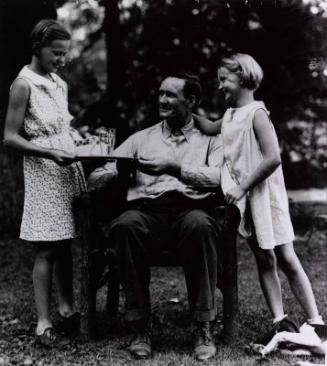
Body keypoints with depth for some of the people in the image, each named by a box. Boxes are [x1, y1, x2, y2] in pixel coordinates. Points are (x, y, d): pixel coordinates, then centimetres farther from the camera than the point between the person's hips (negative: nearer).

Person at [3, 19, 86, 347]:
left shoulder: (59, 84, 13)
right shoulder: (24, 84, -8)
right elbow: (10, 138, -11)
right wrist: (50, 153, -20)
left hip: (68, 170, 6)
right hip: (43, 173, -6)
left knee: (65, 244, 11)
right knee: (47, 248, -4)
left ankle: (66, 309, 23)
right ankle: (43, 324, 3)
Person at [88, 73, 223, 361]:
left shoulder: (209, 140, 19)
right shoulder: (141, 138, 25)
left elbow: (218, 176, -1)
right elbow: (100, 175, 16)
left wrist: (175, 167, -13)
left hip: (191, 208, -1)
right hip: (147, 210, 2)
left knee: (200, 225, -38)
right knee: (125, 226, -34)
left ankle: (203, 328, -24)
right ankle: (141, 328, -22)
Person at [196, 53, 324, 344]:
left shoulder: (256, 113, -13)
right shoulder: (230, 115, 10)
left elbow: (273, 158, -22)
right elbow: (208, 129, 31)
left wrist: (243, 187, -20)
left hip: (264, 194, -7)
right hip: (243, 199, 7)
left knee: (286, 259, -2)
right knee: (264, 260, 7)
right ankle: (281, 323, 11)